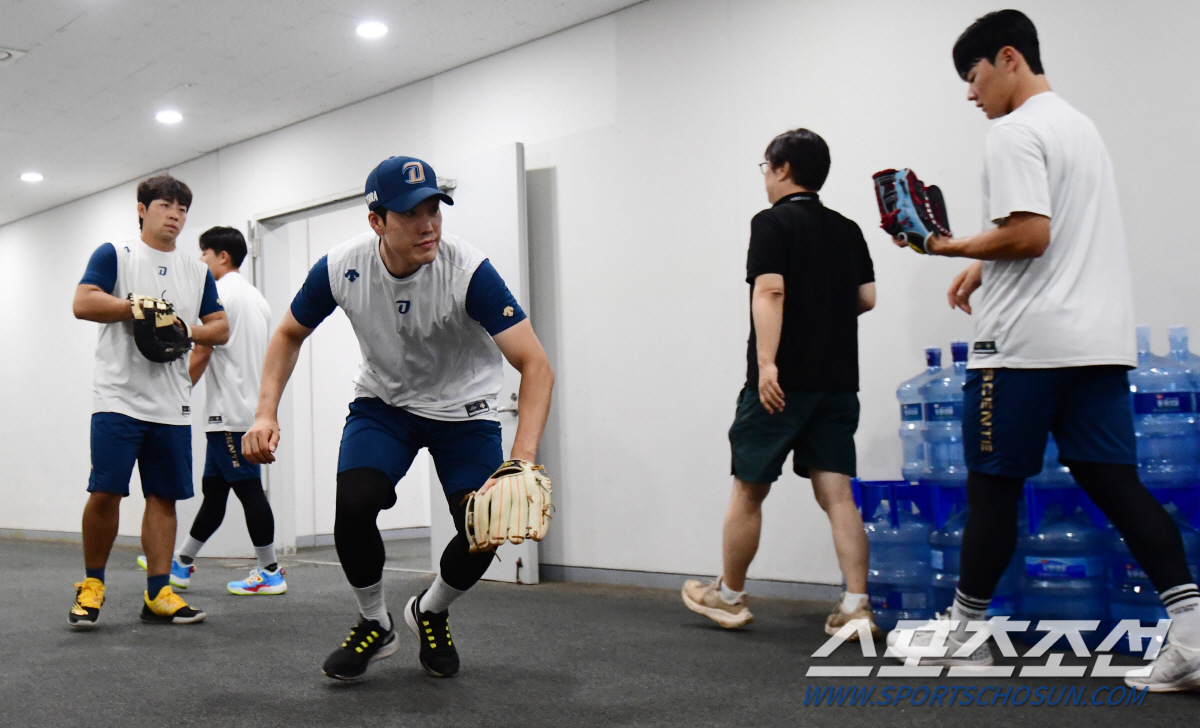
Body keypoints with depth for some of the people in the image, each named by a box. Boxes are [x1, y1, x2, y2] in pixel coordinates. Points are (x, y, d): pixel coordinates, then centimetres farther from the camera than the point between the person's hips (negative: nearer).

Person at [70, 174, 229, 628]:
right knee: (105, 492, -8)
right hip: (118, 399, -4)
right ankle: (92, 584, 11)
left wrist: (187, 330, -4)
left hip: (172, 405, 4)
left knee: (164, 495, 3)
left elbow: (220, 328, 16)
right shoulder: (114, 255, 6)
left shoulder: (197, 271, 18)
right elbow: (83, 304, -8)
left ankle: (158, 594, 8)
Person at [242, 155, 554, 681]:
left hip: (463, 409, -1)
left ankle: (430, 613, 19)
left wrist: (522, 459, -46)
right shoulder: (341, 268, -19)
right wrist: (266, 414, -13)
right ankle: (375, 626, 6)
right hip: (383, 401, 2)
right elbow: (290, 334, 1)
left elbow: (534, 365, -33)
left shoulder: (469, 271, -29)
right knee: (354, 503, -24)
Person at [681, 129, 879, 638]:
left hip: (782, 381, -6)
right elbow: (867, 298, 10)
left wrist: (767, 362, -25)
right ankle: (855, 606, -2)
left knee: (748, 492, 7)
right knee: (836, 494, 4)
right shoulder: (847, 230, 12)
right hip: (838, 381, 6)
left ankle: (729, 597, 20)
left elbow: (770, 291, -18)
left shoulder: (773, 223, -6)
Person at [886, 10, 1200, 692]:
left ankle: (966, 632, 16)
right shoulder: (1081, 125, 22)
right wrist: (986, 267, 24)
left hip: (1025, 344, -8)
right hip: (1100, 340, 9)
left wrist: (955, 247, -6)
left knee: (993, 486, 3)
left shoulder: (1014, 132, -9)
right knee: (1116, 483, 3)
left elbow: (1029, 234, -19)